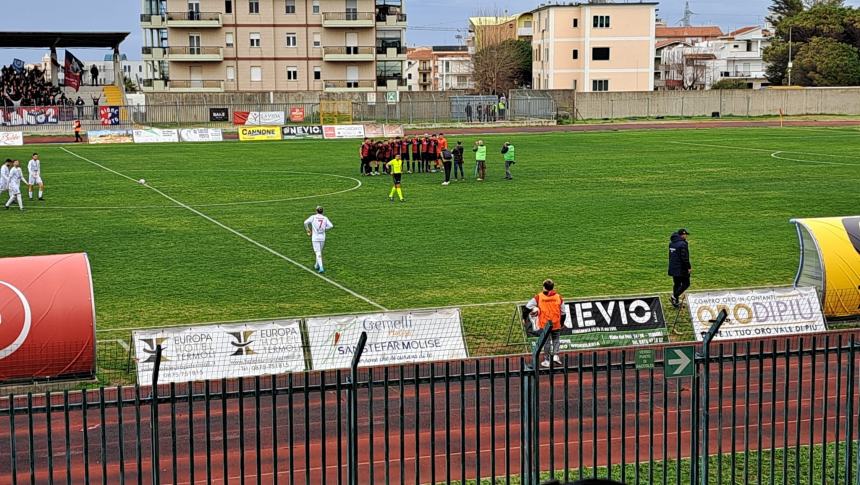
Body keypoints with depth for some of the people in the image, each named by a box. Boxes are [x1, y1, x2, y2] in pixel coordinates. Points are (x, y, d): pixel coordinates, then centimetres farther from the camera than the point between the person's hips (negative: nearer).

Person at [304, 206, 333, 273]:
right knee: (320, 252, 21)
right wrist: (324, 230, 8)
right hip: (322, 238, 3)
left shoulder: (313, 217, -4)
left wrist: (308, 231, 0)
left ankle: (321, 267, -18)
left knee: (318, 253, -5)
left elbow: (306, 222, -13)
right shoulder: (325, 218, 2)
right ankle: (317, 265, 34)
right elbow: (331, 226, -7)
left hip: (315, 238, -3)